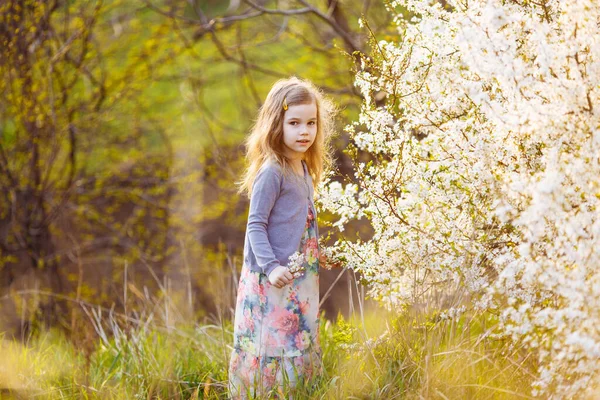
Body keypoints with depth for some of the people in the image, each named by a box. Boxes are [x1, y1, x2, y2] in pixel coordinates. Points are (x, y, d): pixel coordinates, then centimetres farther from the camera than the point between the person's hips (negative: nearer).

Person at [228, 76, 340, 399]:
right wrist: (271, 266, -24)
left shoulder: (304, 169, 9)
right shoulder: (272, 172, -16)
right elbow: (255, 225, -17)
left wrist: (316, 255, 21)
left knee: (298, 349, 14)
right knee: (271, 350, -5)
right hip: (272, 283, -9)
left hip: (300, 279, 9)